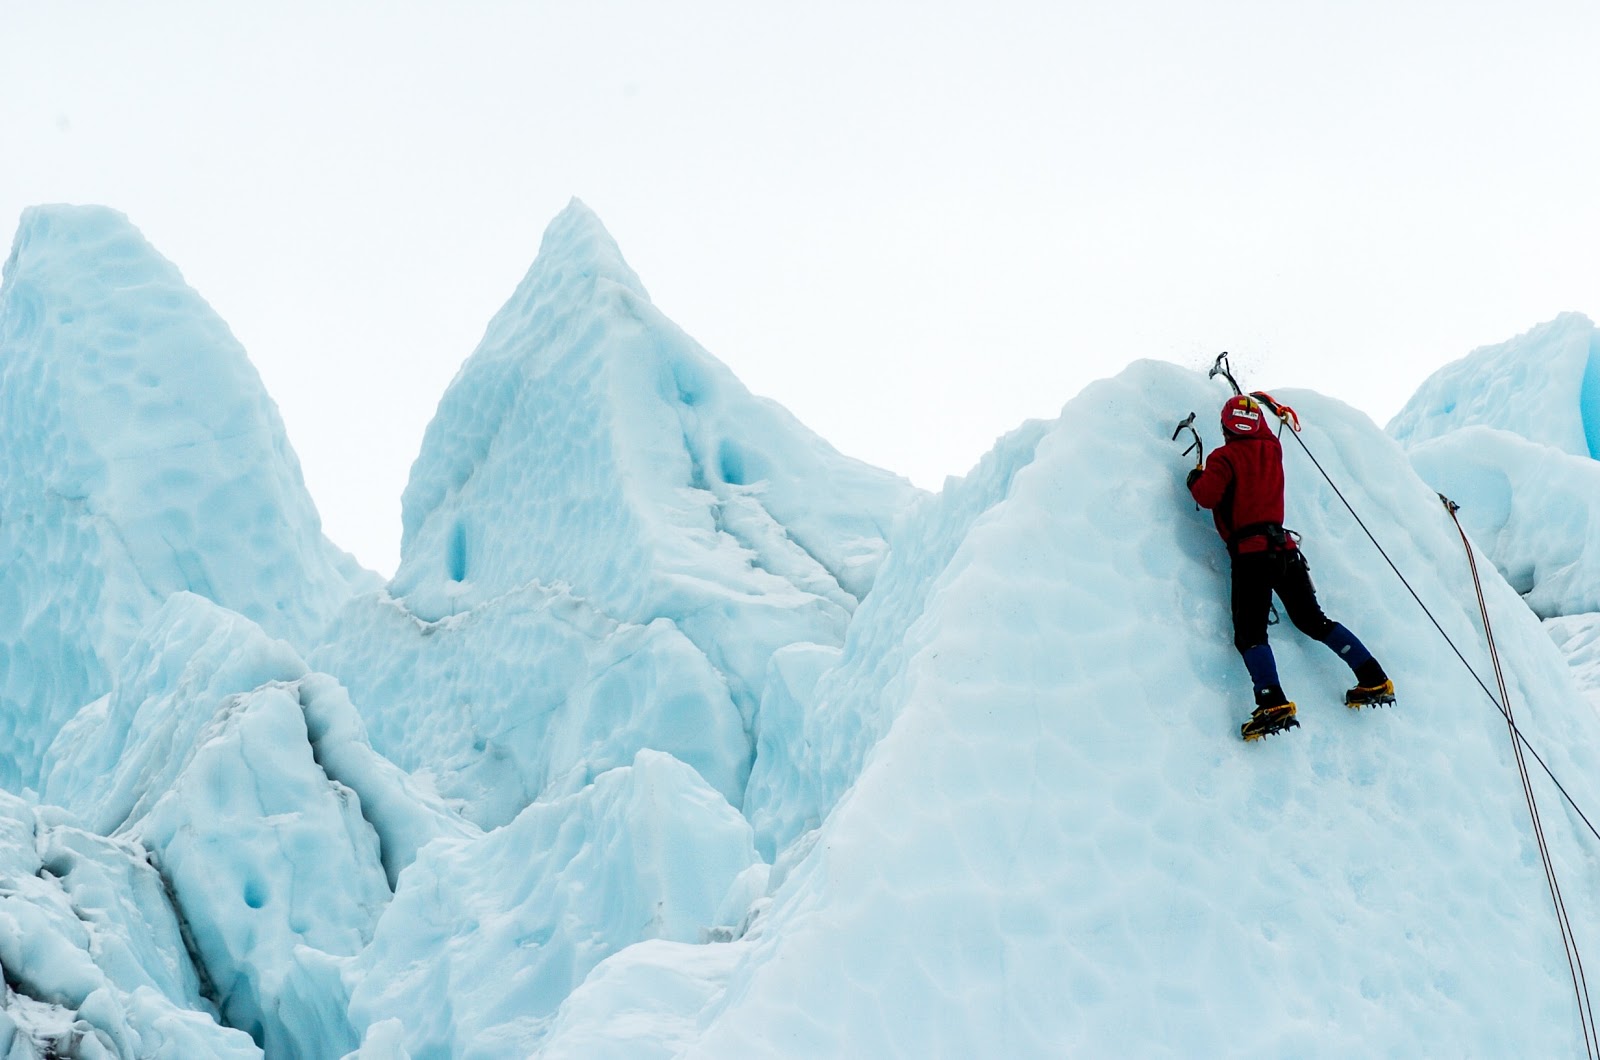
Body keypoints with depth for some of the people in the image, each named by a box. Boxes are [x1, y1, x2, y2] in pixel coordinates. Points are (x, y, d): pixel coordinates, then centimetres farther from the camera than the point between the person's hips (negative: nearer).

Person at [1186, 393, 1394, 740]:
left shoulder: (1224, 457, -2)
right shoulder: (1271, 449, 15)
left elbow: (1207, 496, -16)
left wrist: (1195, 480, 7)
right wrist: (1262, 402, 58)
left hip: (1250, 553, -6)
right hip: (1284, 547, 6)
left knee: (1249, 633, -11)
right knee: (1313, 620, 16)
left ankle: (1274, 704, -33)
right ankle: (1374, 680, 8)